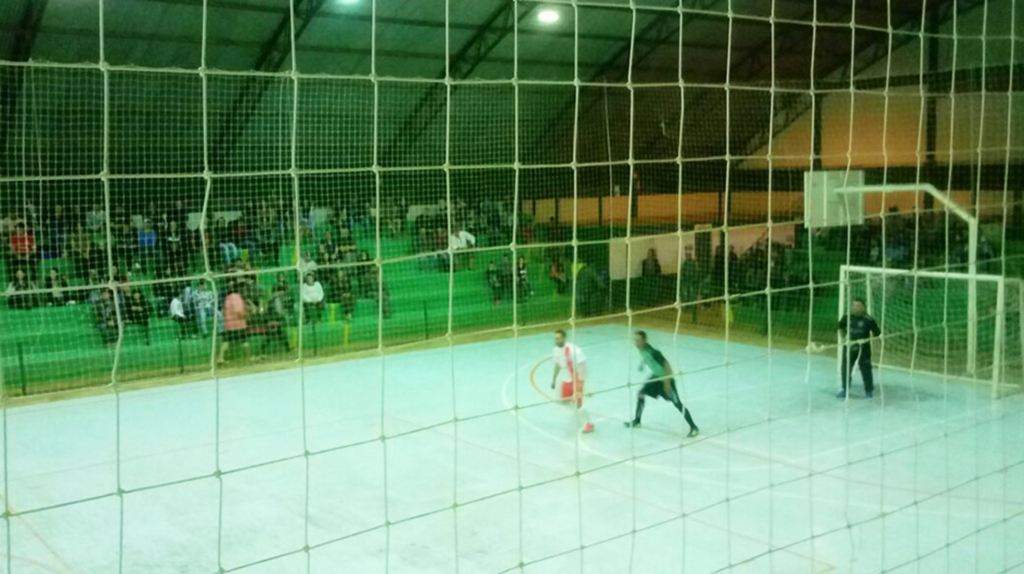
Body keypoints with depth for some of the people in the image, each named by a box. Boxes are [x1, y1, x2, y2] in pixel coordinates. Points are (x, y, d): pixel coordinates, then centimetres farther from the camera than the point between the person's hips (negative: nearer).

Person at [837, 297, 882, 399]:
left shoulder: (868, 319, -15)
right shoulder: (847, 316, -5)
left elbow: (877, 332, -5)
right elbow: (841, 326, 15)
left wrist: (868, 339, -9)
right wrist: (843, 336, 9)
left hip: (863, 348, -3)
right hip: (850, 346, 3)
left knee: (866, 369, 6)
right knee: (846, 368, 7)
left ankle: (869, 390, 23)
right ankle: (845, 390, 20)